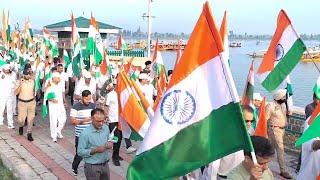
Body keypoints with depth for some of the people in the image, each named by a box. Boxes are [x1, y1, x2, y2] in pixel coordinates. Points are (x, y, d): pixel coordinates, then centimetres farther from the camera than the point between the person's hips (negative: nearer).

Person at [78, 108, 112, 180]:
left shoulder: (106, 128, -2)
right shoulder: (85, 133, -19)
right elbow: (80, 152, -16)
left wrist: (109, 144, -9)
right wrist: (95, 150, -26)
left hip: (105, 165, 5)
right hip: (92, 167, -5)